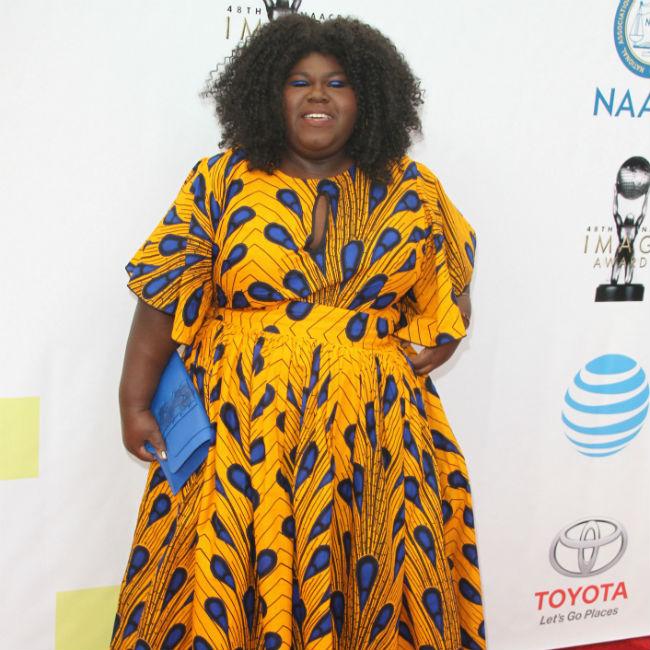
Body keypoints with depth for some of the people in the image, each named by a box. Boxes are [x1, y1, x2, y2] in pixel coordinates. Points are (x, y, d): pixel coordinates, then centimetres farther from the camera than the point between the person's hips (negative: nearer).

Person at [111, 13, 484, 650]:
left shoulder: (413, 191, 4)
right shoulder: (221, 182, -1)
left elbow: (449, 296, 15)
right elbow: (164, 296, -1)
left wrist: (415, 358, 1)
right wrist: (134, 403, -3)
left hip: (370, 430, 1)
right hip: (242, 429, -1)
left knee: (365, 582, 8)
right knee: (233, 578, 6)